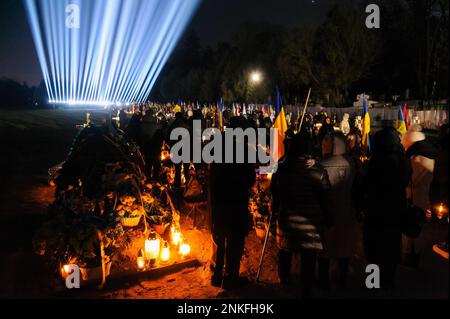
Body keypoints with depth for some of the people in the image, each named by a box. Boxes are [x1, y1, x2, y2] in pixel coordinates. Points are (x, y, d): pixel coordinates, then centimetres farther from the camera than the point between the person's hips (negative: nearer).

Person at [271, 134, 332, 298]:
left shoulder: (281, 169, -7)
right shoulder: (318, 171, -14)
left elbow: (274, 195, 4)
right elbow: (325, 198, -6)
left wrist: (276, 212, 20)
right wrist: (327, 218, 8)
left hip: (286, 220, 3)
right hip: (311, 223, -3)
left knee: (285, 251, 25)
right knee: (308, 260, 7)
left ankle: (283, 279, 46)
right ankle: (306, 291, 15)